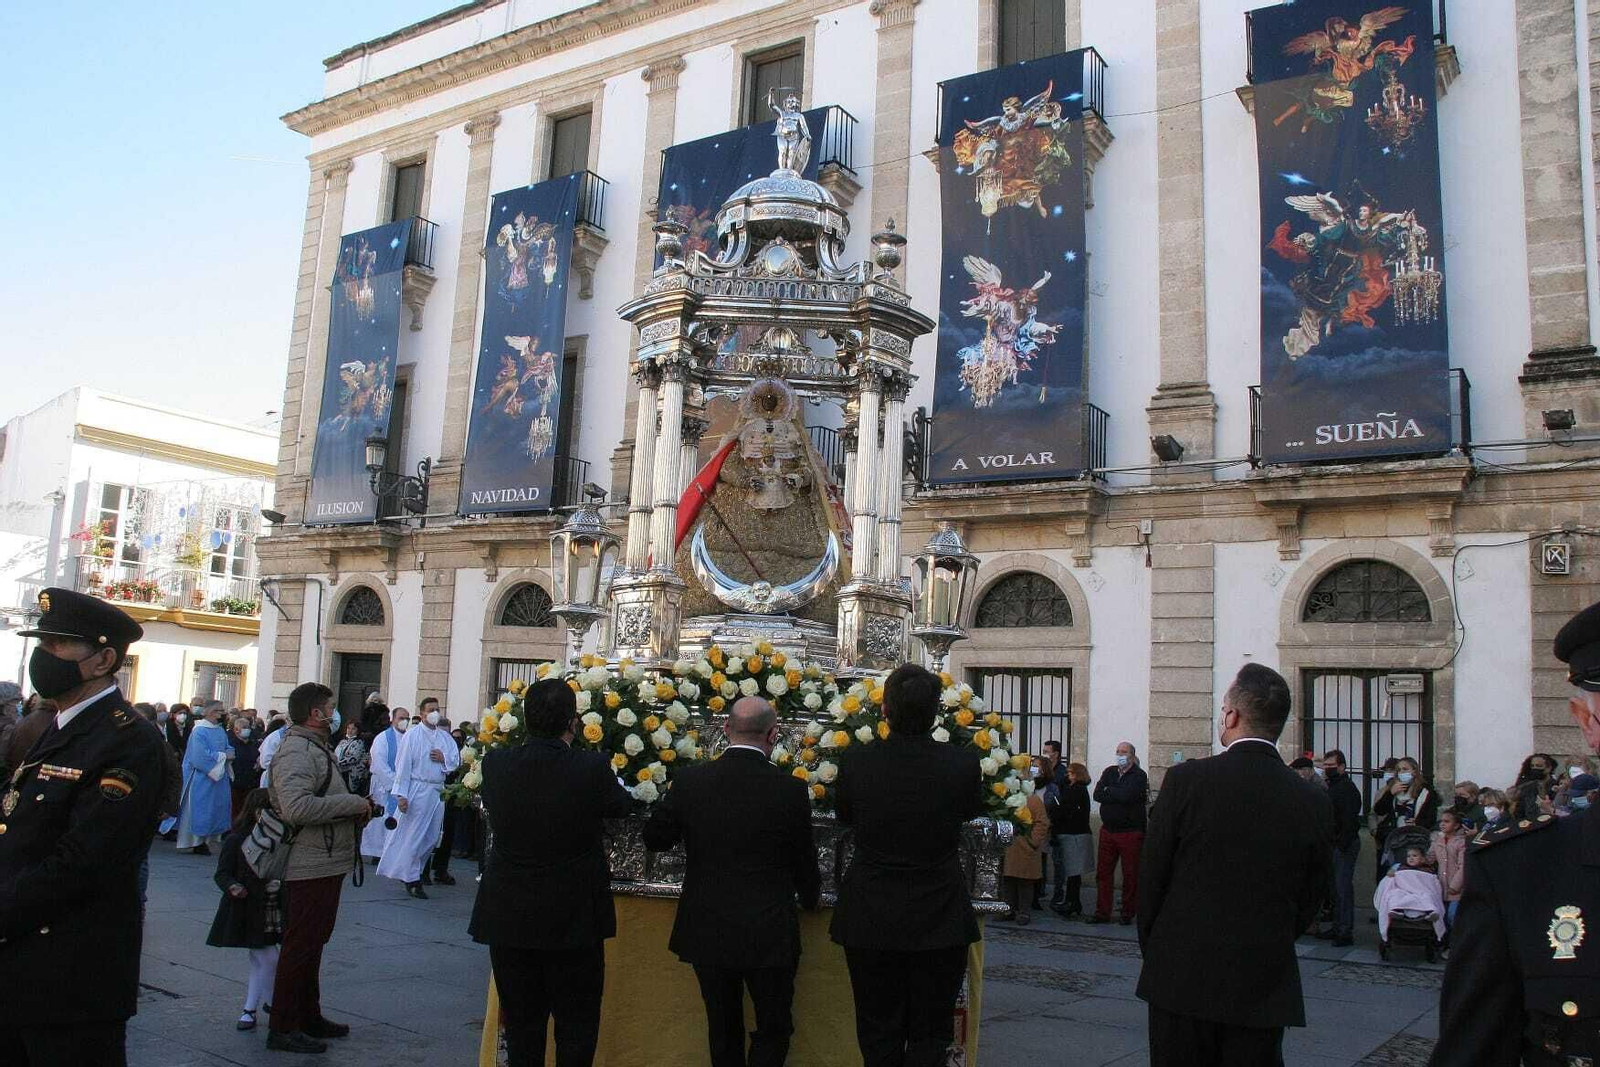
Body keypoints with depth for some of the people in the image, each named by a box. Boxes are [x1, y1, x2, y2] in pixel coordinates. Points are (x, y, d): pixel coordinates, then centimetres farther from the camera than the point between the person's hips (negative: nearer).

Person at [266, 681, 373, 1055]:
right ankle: (284, 1028, 6)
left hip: (325, 865, 11)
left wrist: (356, 813, 7)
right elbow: (297, 807, -30)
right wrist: (355, 803, -23)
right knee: (300, 946, -3)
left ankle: (309, 1017, 29)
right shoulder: (296, 752, -17)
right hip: (311, 867, -11)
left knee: (312, 945, 18)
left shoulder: (315, 748, 17)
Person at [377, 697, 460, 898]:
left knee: (431, 838, 9)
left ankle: (413, 872, 24)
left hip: (437, 792, 6)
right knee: (414, 836, -1)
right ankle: (412, 880, 7)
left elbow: (456, 760, 14)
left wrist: (444, 758, -8)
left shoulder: (445, 737, 12)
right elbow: (403, 765, -8)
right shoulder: (412, 735, -4)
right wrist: (401, 794, -14)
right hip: (417, 790, -6)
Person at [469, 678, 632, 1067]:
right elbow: (621, 805, 0)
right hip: (575, 919, -2)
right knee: (576, 1026, 13)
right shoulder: (593, 769, -20)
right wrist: (616, 779, 22)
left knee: (522, 1025, 17)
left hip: (508, 918, 3)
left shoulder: (496, 765, -12)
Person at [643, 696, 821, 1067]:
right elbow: (804, 859, -3)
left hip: (707, 932, 2)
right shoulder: (790, 789, -14)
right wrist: (810, 897, 17)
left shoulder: (690, 782, -9)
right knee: (773, 1029, 15)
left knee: (723, 1028, 19)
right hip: (769, 935, -2)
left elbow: (654, 839, 3)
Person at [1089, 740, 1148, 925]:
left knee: (1130, 875, 3)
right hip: (1108, 830, 5)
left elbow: (1126, 795, -22)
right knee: (1103, 872, 5)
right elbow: (1097, 795, -2)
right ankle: (1102, 912, 12)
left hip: (1130, 832, -5)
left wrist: (1109, 791, -6)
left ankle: (1128, 913, 14)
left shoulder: (1139, 775, -6)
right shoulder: (1110, 772, 11)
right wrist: (1117, 796, -13)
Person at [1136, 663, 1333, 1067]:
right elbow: (1310, 900, 6)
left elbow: (1152, 876, -5)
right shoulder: (1315, 801, -3)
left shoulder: (1186, 779, -11)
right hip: (1265, 988, 2)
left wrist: (1153, 949, 10)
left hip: (1182, 977, -2)